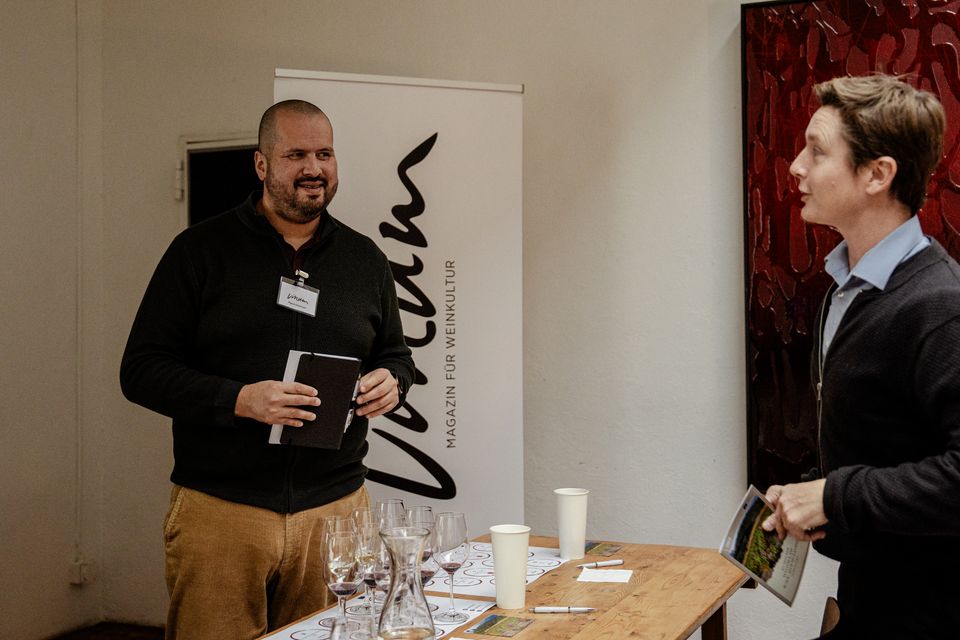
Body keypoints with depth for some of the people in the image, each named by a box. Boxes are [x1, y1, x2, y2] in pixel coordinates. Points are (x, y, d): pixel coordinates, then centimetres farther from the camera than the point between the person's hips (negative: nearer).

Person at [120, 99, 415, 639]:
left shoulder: (365, 259, 11)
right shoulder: (201, 250, -1)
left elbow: (396, 353, 21)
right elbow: (141, 369, -3)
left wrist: (391, 382, -4)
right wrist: (238, 399, -19)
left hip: (337, 507, 3)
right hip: (219, 511, -3)